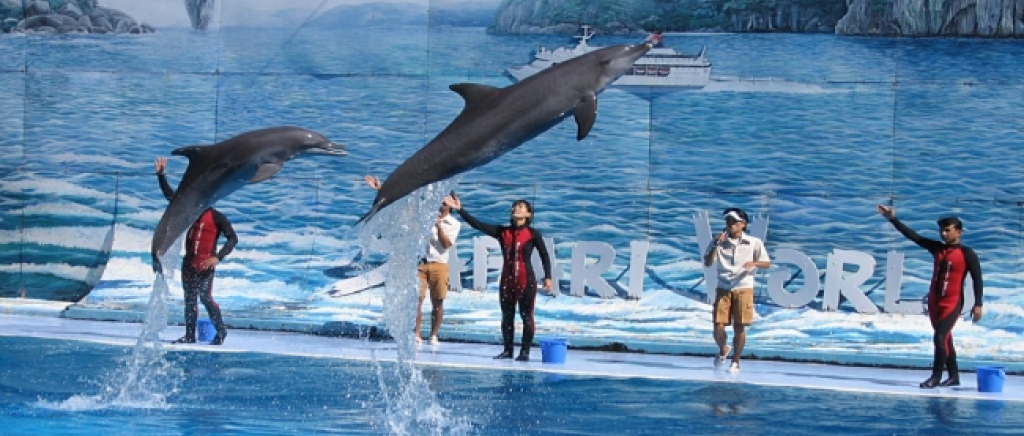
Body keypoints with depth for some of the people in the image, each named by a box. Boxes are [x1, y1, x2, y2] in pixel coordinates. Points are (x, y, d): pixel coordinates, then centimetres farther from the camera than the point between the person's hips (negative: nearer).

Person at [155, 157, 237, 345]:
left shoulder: (216, 218, -8)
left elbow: (232, 238, -11)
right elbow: (171, 195, 14)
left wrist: (218, 257, -22)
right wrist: (161, 175, 9)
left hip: (205, 266, -7)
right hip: (188, 264, 7)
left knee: (205, 297, -9)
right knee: (190, 300, 9)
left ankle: (221, 331, 3)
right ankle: (190, 336, 14)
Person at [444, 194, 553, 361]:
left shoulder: (533, 234, -3)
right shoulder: (502, 232, 5)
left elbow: (544, 256, 1)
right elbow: (477, 224, 0)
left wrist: (547, 277, -7)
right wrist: (460, 209, -8)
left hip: (527, 280, -4)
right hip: (507, 280, 4)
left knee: (526, 316, -1)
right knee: (507, 316, 9)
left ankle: (525, 352, 4)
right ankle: (508, 350, 16)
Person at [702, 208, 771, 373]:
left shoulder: (754, 243, 3)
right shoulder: (719, 242, 5)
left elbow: (767, 263, 5)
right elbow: (707, 263, -2)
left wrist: (755, 263, -16)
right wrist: (716, 245, -14)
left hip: (743, 288, -1)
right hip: (723, 289, 1)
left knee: (739, 327, -3)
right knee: (718, 326, -5)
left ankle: (735, 361, 11)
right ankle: (723, 351, 25)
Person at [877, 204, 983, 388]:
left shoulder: (967, 254, -7)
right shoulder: (937, 248, 9)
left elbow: (977, 279, -7)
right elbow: (913, 236, 7)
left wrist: (978, 305, -13)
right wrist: (893, 220, 2)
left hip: (952, 304, -7)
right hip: (934, 302, 7)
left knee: (940, 337, -16)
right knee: (945, 339, 11)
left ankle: (936, 376, -9)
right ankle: (954, 376, 19)